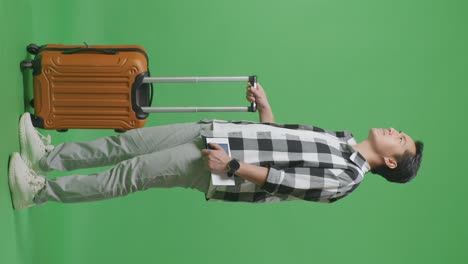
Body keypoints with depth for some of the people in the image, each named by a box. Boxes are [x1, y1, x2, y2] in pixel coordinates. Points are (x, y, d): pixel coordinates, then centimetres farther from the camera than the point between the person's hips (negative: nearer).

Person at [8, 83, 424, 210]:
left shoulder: (347, 176, -10)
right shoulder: (341, 139, 15)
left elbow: (287, 181, -18)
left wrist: (232, 167, -22)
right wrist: (264, 105, 16)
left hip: (213, 169, -7)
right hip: (215, 132, 8)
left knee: (131, 174, -11)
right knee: (130, 142, 3)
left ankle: (38, 192, -4)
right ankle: (48, 157, 12)